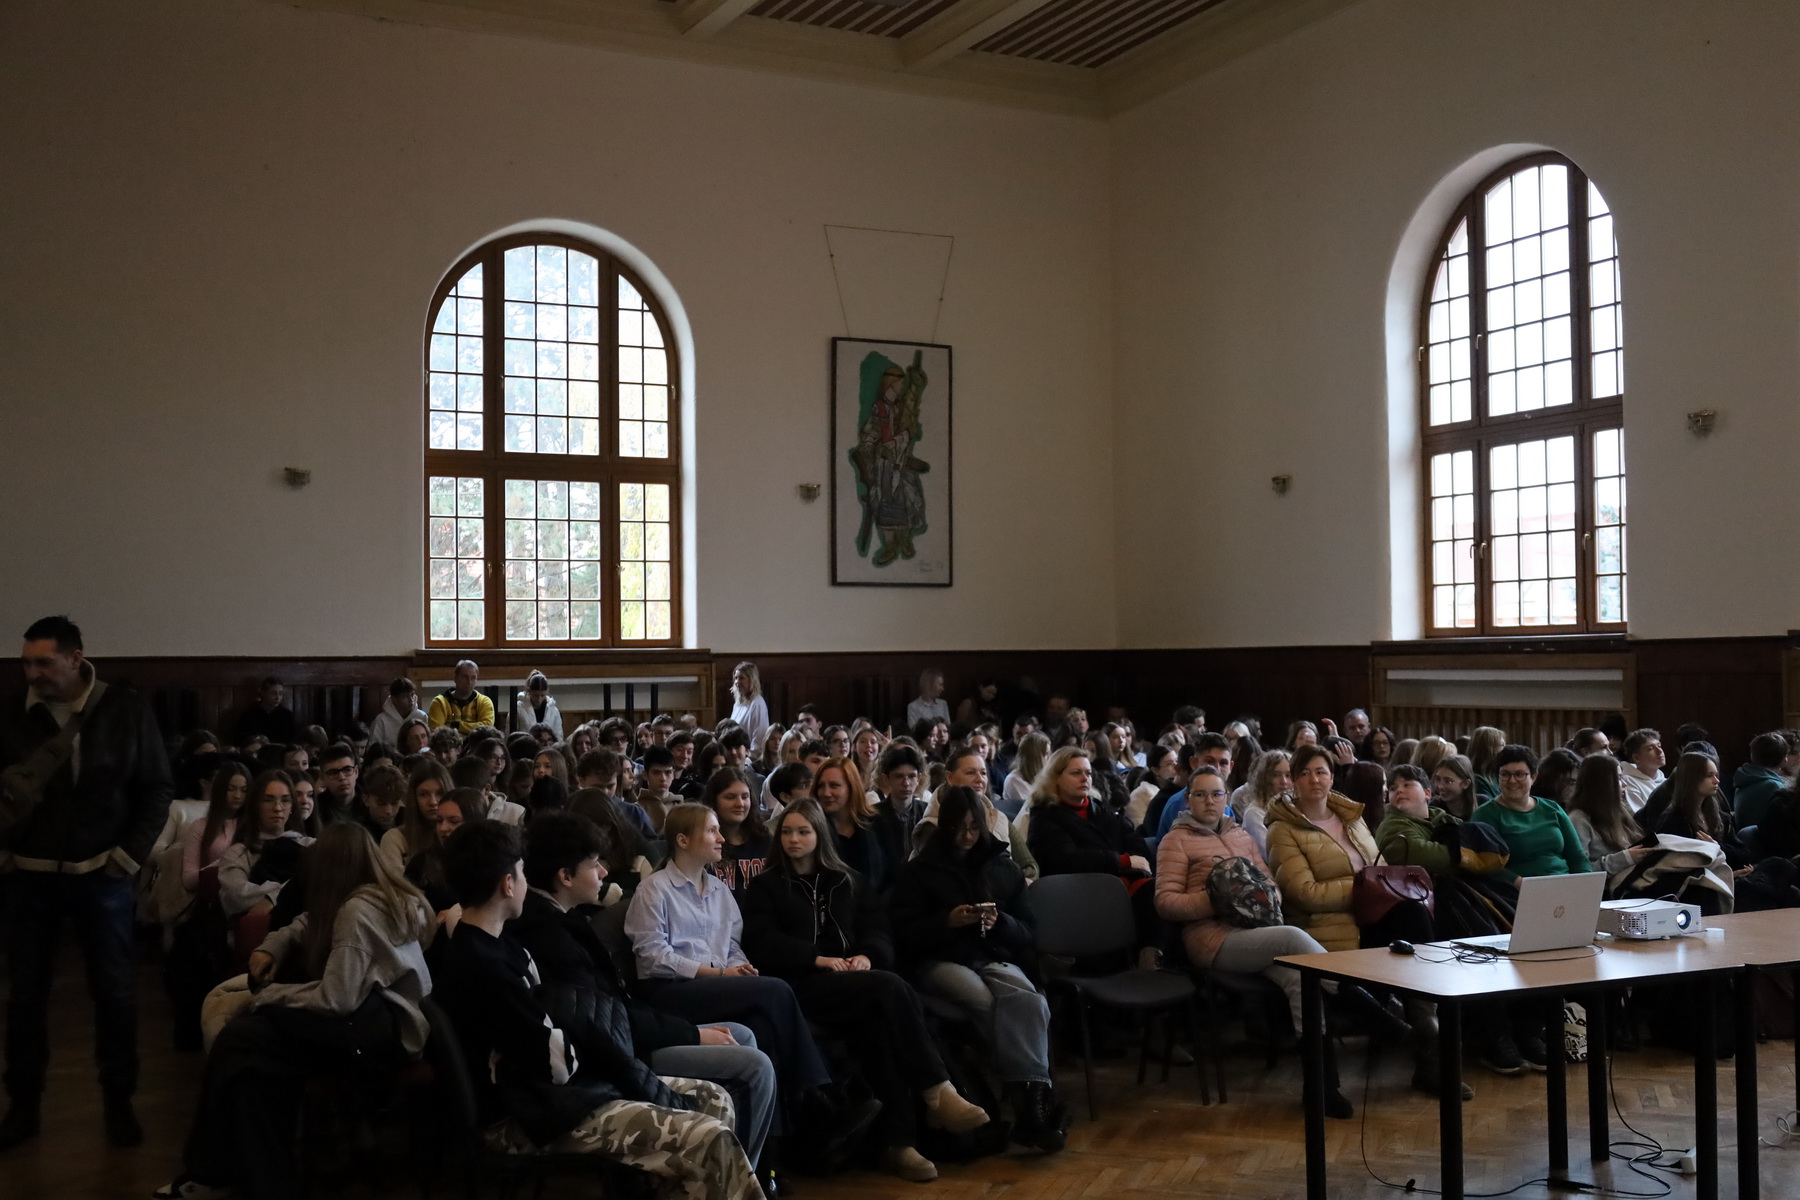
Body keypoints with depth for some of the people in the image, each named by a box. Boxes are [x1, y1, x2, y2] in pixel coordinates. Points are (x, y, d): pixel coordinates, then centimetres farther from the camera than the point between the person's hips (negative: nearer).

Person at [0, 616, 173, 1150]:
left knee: (115, 991, 6)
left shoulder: (126, 712, -6)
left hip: (102, 875, -1)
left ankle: (118, 1103, 20)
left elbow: (157, 788, -2)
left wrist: (132, 854, -8)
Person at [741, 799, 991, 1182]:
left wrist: (866, 955, -10)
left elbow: (879, 931, 14)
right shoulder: (765, 887, 14)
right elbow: (762, 944, -2)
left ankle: (896, 1140, -37)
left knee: (878, 1019, -35)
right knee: (890, 988, -32)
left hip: (855, 981, 4)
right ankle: (939, 1093, -33)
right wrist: (819, 959, -15)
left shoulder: (848, 881, 24)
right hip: (803, 984, -4)